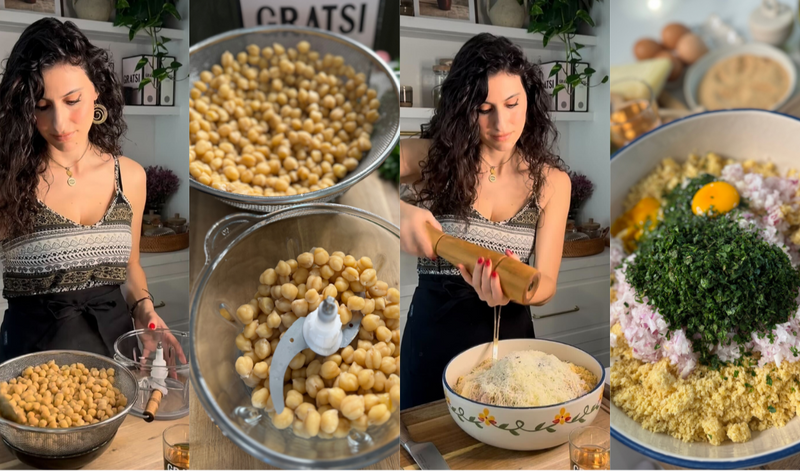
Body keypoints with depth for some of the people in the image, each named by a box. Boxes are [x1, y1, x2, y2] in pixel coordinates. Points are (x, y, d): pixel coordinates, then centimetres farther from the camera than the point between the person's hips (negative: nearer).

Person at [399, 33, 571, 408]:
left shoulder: (551, 179, -2)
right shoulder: (430, 157, -8)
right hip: (434, 333, -1)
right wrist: (402, 212, -36)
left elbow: (546, 283, -6)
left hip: (510, 334, 2)